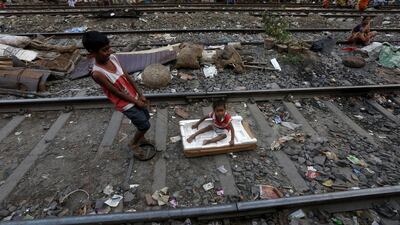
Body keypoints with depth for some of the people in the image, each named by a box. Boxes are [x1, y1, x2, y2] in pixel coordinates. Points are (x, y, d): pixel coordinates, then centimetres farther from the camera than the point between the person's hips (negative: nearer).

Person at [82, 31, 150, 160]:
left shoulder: (112, 58, -7)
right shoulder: (97, 73, -27)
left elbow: (126, 76, 0)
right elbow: (117, 92, -21)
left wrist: (140, 95, -1)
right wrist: (136, 102, -12)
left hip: (135, 97, 7)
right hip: (126, 104, -7)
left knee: (146, 117, 22)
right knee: (145, 125, 1)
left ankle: (140, 138, 49)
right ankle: (133, 144, 30)